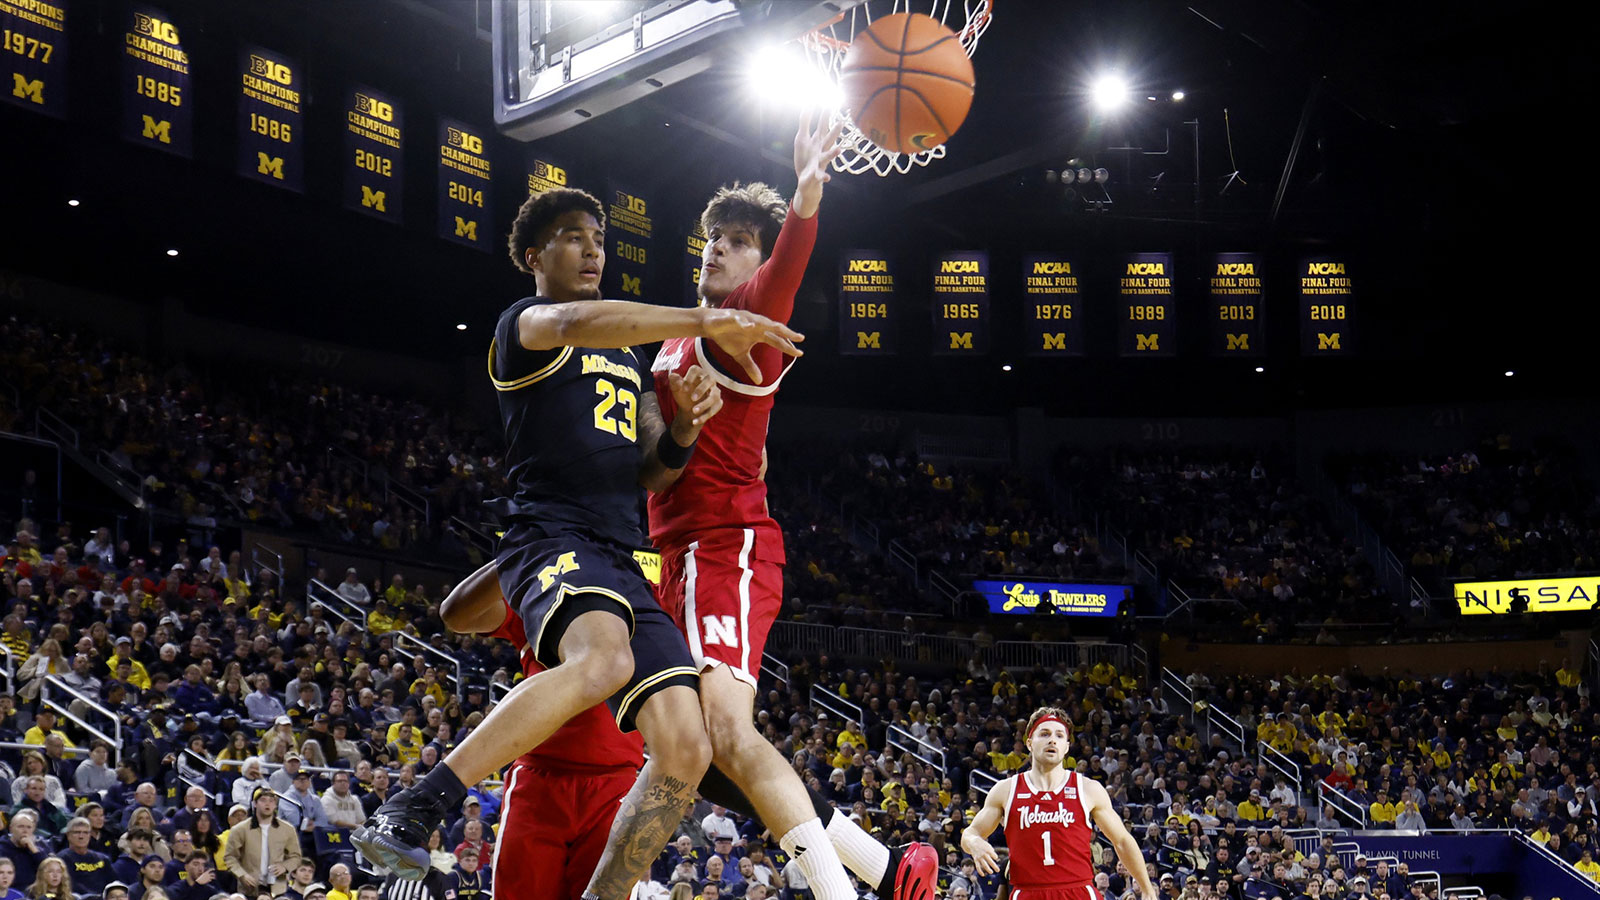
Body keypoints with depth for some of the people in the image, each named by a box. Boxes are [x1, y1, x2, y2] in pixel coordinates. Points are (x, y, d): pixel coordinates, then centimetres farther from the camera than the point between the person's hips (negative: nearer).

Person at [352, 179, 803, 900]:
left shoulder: (627, 356, 29)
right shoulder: (522, 324, 6)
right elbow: (574, 322, -20)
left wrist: (683, 428, 4)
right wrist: (709, 321, -25)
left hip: (623, 562, 8)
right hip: (551, 536, -8)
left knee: (686, 751, -8)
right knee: (605, 659, -40)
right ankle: (412, 812, -36)